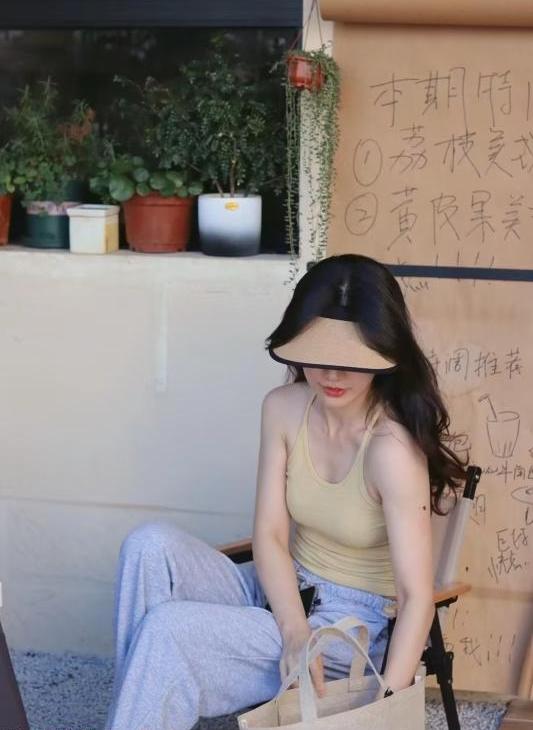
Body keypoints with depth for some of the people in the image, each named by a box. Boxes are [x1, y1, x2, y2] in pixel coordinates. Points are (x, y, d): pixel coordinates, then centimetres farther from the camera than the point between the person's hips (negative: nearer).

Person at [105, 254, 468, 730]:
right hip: (284, 593, 6)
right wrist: (295, 633, -24)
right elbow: (269, 536, -7)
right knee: (151, 546, -19)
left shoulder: (392, 447, -25)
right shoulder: (284, 408, -6)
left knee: (168, 630, -24)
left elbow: (416, 596, -27)